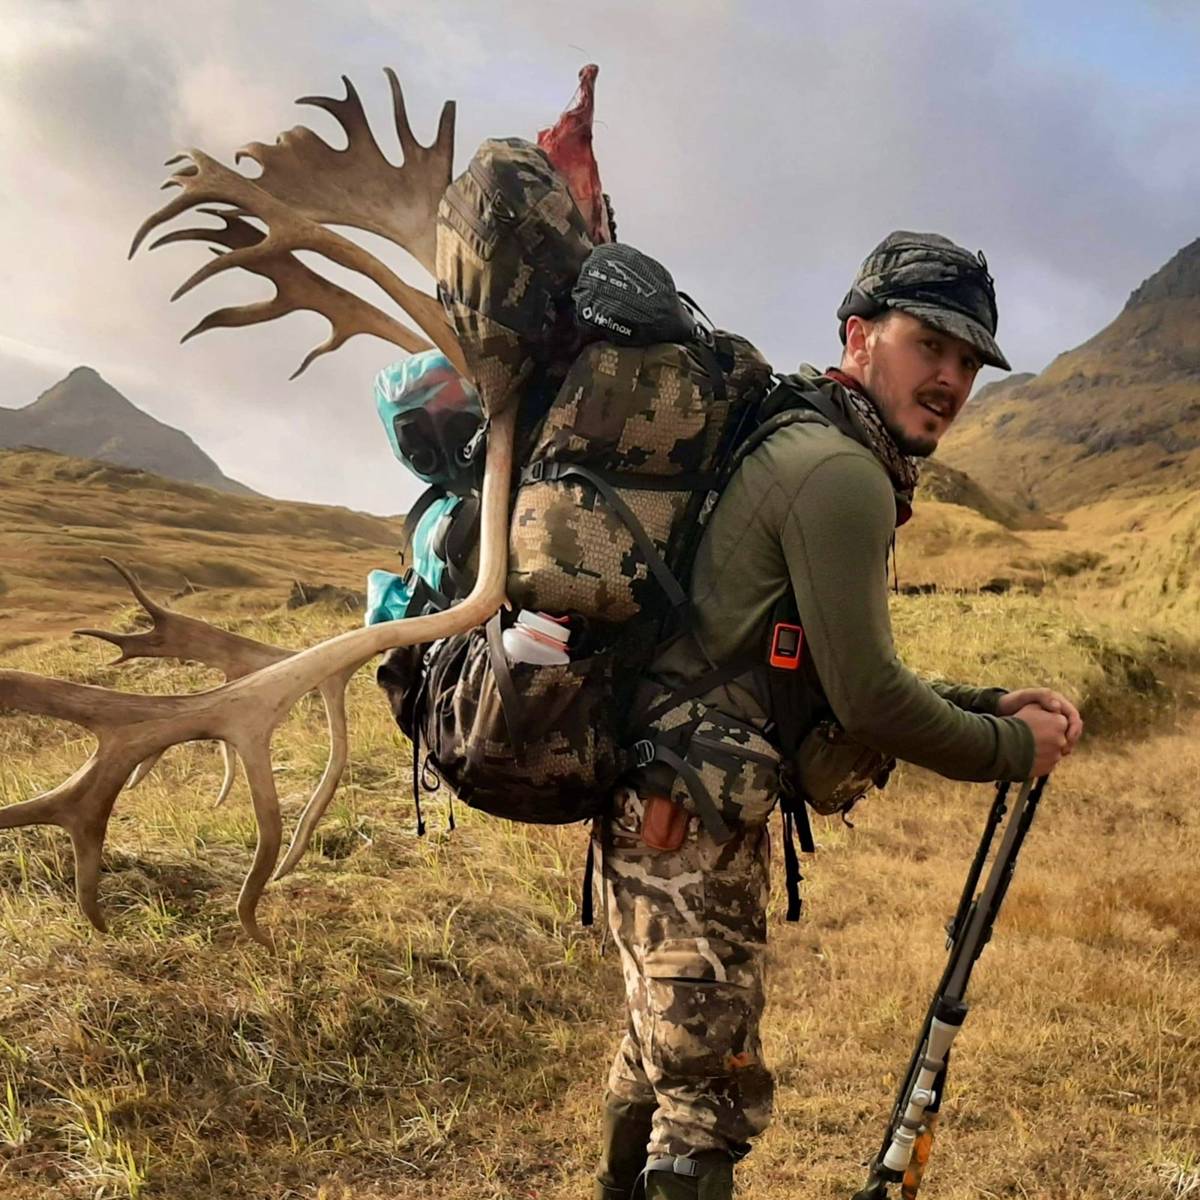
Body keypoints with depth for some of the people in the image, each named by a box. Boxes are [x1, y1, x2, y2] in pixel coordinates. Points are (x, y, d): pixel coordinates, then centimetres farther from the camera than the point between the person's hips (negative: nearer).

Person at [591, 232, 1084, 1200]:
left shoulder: (799, 451, 16)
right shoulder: (840, 472, -16)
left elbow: (845, 680, 19)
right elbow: (869, 702, -18)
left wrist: (990, 704, 10)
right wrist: (1014, 750, -3)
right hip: (690, 817, -11)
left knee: (662, 1053, 25)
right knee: (715, 1092, -5)